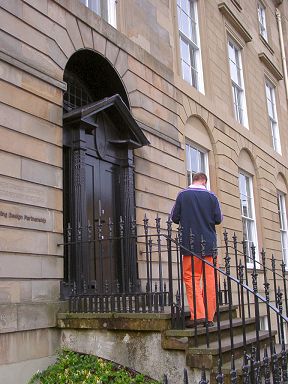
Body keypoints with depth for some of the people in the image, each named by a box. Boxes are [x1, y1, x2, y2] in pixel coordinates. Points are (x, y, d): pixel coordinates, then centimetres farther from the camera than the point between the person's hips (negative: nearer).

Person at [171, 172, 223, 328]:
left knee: (191, 278, 2)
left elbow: (174, 217, 2)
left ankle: (198, 314, -8)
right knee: (210, 280, 6)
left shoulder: (183, 194, 0)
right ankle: (209, 317, 8)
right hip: (209, 243, 2)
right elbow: (218, 219, 2)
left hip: (190, 244, -1)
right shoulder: (211, 196, 2)